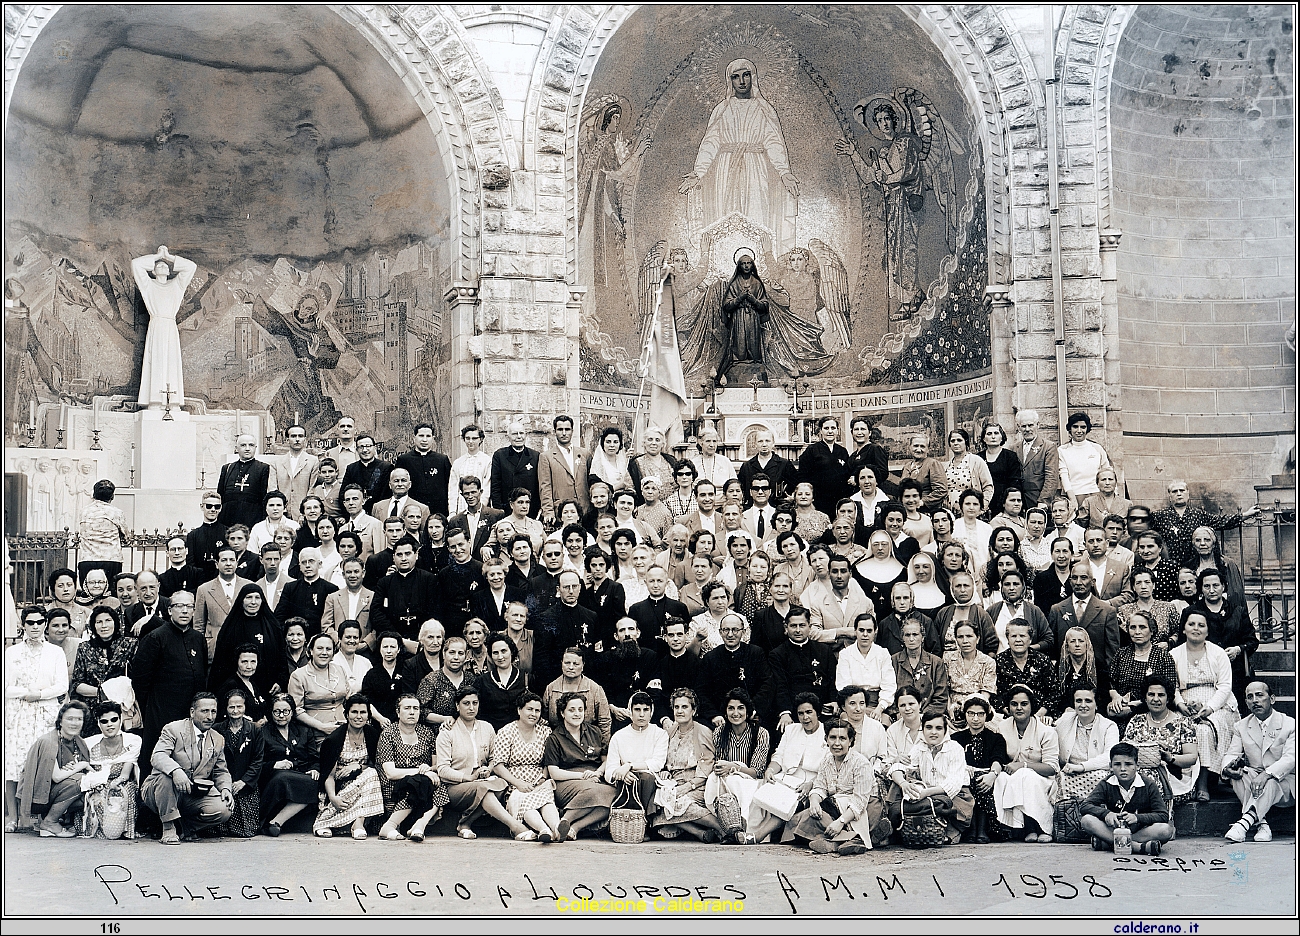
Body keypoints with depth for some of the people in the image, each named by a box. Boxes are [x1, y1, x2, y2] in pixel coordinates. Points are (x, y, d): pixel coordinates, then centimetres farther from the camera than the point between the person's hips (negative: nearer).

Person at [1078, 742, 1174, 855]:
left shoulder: (1149, 786, -3)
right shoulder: (1106, 785, -1)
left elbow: (1163, 815, -10)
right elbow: (1084, 806, -9)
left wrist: (1137, 817, -27)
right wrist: (1106, 813, -28)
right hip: (1113, 830, 1)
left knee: (1167, 829, -31)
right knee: (1086, 820, -25)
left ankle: (1107, 843, -29)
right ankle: (1138, 847, -34)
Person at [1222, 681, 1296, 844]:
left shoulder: (1290, 725, -3)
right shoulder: (1240, 727, 10)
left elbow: (1290, 758, -16)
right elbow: (1232, 754, 4)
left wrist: (1266, 775, -34)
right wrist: (1227, 767, -24)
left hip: (1284, 782, -4)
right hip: (1252, 782, 4)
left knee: (1269, 783, -37)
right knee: (1241, 773, -30)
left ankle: (1244, 823, -53)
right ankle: (1261, 824, -37)